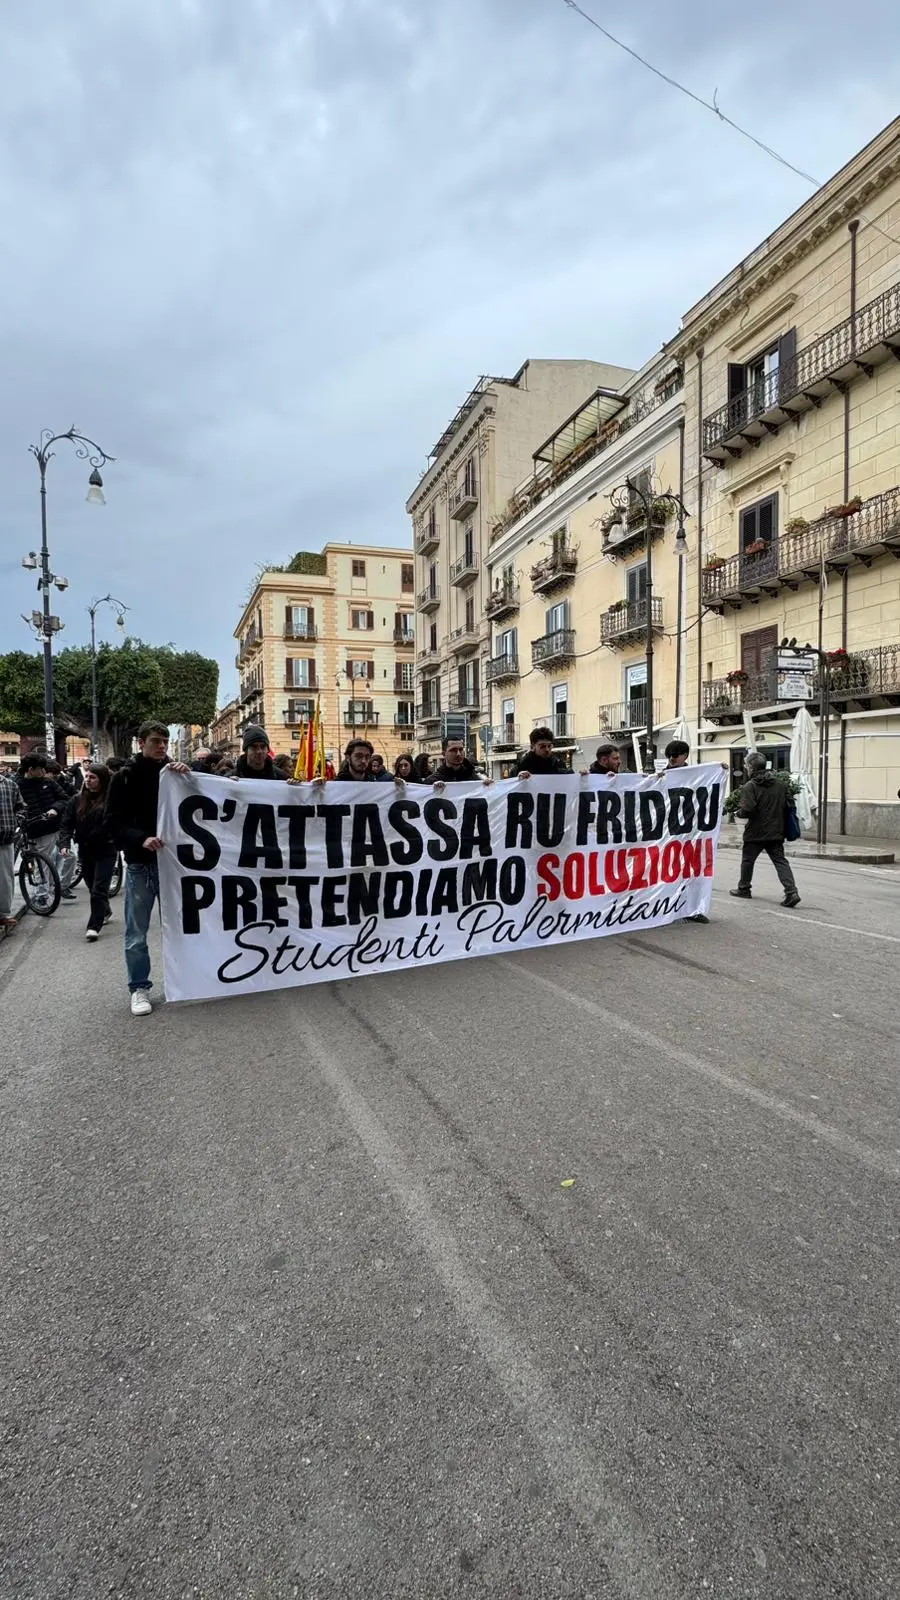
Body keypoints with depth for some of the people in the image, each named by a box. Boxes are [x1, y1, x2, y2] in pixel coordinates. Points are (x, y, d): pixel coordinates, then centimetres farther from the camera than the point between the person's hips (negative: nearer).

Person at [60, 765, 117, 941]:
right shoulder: (77, 800, 2)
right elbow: (66, 824, 0)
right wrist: (65, 844, -12)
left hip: (105, 851, -5)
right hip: (85, 851, 5)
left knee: (98, 889, -6)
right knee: (93, 888, 18)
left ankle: (94, 926, -1)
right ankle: (105, 911, 42)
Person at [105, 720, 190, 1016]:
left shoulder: (175, 772, 5)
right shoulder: (125, 777, -1)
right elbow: (114, 824, -6)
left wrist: (189, 774, -15)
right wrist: (141, 839, -24)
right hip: (140, 864, -2)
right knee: (137, 934, 5)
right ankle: (139, 988, 19)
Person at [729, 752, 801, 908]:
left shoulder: (749, 787, -15)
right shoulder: (780, 784, 5)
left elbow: (747, 810, -23)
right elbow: (788, 805, 8)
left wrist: (738, 812, -2)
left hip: (755, 832, -5)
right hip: (776, 832, 5)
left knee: (747, 860, 13)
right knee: (780, 861, 6)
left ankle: (744, 889, 26)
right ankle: (791, 892, -7)